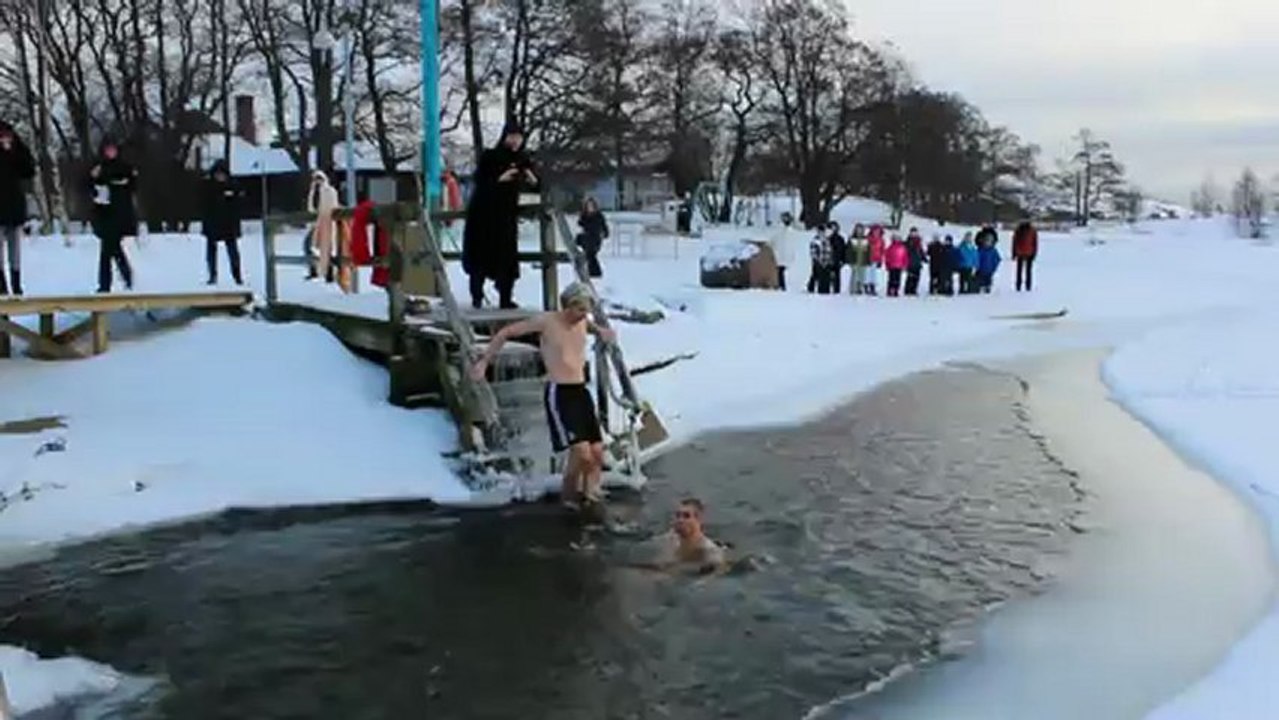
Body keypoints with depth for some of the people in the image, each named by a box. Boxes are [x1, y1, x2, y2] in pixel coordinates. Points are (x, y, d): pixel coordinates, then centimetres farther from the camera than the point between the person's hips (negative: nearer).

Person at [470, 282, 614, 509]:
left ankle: (588, 492, 18)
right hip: (559, 394, -7)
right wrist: (484, 361, 0)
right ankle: (568, 493, 7)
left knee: (597, 453, 2)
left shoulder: (584, 322, 8)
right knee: (581, 451, -16)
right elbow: (505, 333, 1)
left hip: (581, 392, 7)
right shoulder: (546, 321, -8)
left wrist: (602, 332, 16)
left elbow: (597, 328, 36)